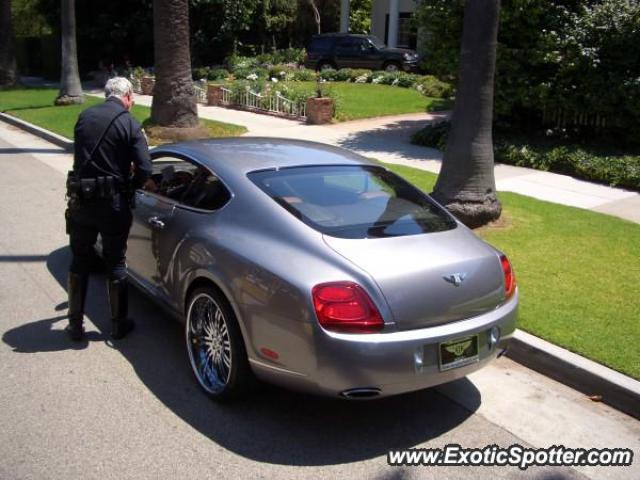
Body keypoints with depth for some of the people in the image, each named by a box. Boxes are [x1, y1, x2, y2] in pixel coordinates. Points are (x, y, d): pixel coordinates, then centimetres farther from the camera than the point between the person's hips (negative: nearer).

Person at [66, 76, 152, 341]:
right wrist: (128, 185, 5)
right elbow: (144, 170, -14)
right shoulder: (130, 125, -9)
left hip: (80, 200, 3)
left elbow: (82, 155, 9)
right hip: (112, 203, -3)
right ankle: (119, 324, 21)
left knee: (79, 263, 15)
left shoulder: (85, 116, 4)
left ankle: (75, 325, 23)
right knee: (116, 264, 11)